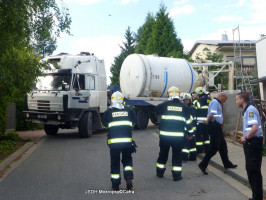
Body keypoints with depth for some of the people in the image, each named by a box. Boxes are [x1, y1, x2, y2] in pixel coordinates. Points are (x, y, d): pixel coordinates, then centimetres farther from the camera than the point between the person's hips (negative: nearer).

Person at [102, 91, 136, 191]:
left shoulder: (108, 112, 0)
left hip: (113, 142, -1)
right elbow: (133, 123, 20)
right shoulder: (129, 110, 6)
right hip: (127, 141, 1)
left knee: (115, 162, 10)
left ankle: (115, 184, 14)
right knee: (127, 160, 18)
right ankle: (129, 178, 2)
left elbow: (104, 124, 16)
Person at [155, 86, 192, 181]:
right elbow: (188, 121, 9)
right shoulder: (183, 106, 3)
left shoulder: (165, 105, -3)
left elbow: (156, 110, 14)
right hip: (178, 135, 0)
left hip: (165, 134, 0)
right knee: (177, 154, 7)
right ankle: (176, 175, 8)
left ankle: (160, 172, 25)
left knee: (163, 153, 14)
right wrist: (188, 131, 19)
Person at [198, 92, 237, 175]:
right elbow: (211, 114, -23)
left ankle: (227, 163, 28)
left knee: (223, 145, 17)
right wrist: (208, 121, -9)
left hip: (217, 126, 11)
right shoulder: (215, 102, -14)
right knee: (214, 147, -8)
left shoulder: (218, 103, 20)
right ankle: (203, 165, -3)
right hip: (214, 125, -11)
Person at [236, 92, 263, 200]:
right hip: (250, 143, 10)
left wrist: (246, 138, -16)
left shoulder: (251, 110, -17)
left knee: (254, 170, -5)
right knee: (250, 170, 15)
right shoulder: (246, 110, 15)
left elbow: (255, 128, -28)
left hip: (253, 142, -10)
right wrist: (245, 136, 12)